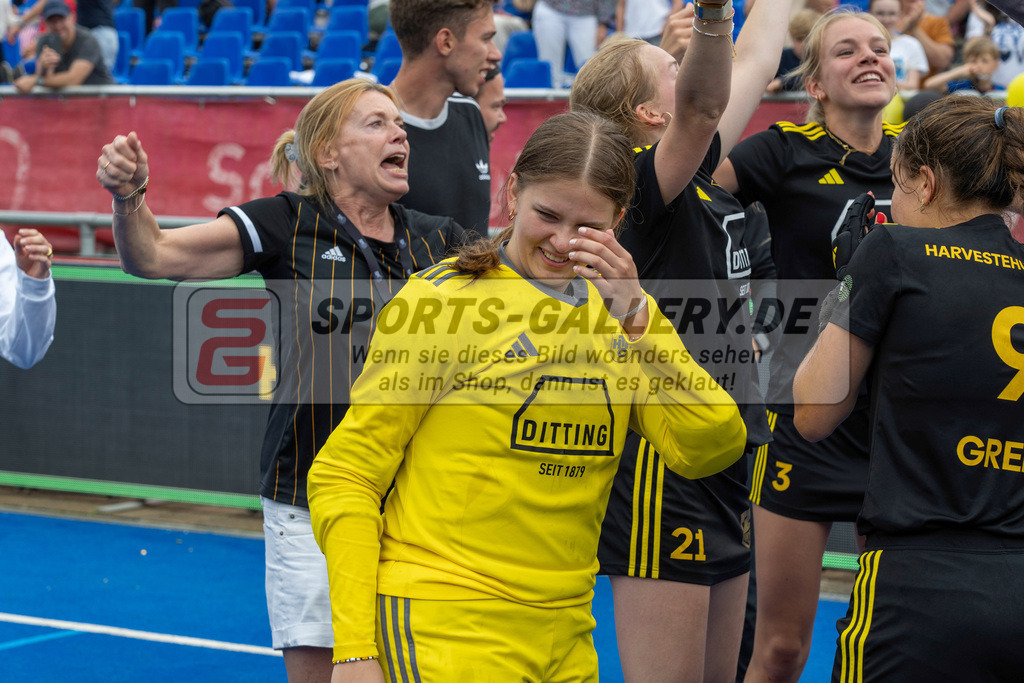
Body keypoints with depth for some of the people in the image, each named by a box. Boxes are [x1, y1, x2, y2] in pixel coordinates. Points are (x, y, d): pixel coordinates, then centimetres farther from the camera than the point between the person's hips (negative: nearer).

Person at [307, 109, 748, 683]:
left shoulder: (620, 311, 8)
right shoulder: (443, 301, -6)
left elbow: (713, 448, -5)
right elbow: (346, 476, -7)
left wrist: (636, 318, -14)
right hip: (443, 628, -5)